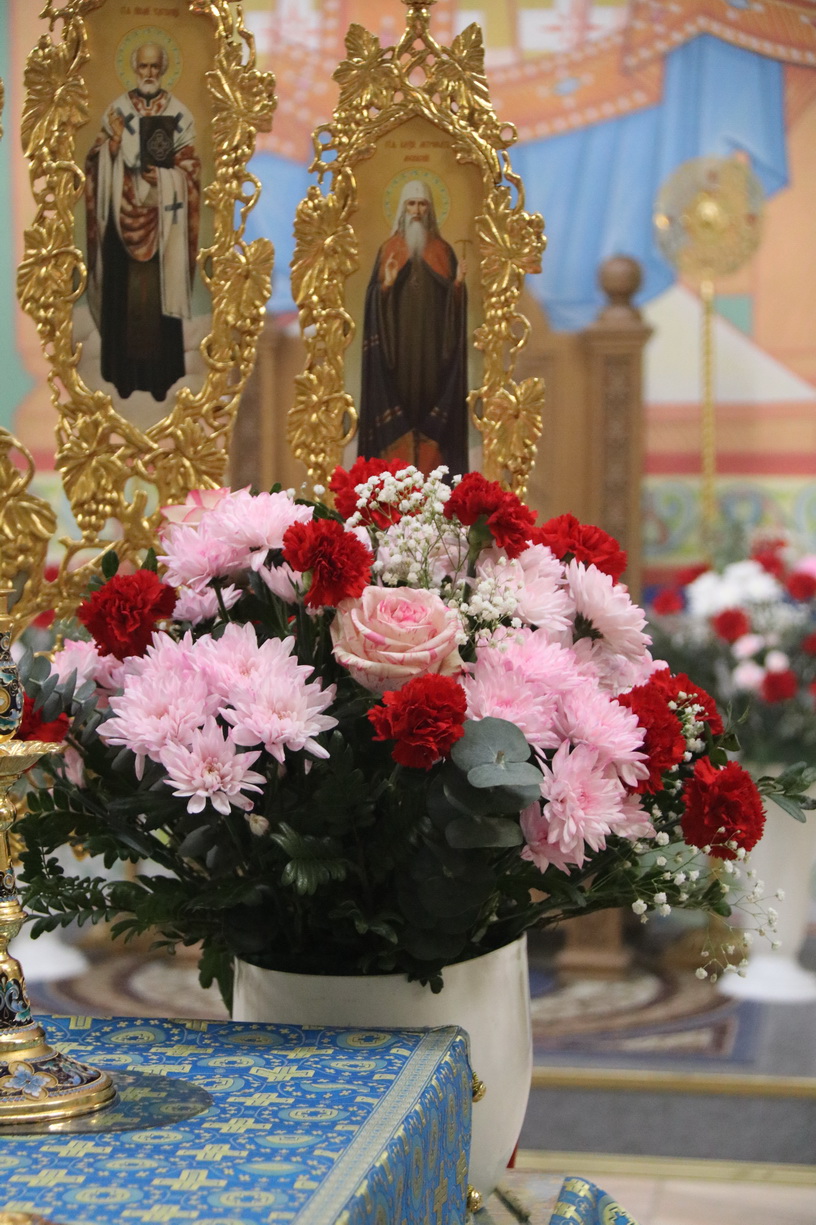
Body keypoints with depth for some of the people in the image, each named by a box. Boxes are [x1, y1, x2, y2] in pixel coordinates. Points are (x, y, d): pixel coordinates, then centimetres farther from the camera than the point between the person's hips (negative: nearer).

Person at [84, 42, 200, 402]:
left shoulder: (179, 113, 2)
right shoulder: (117, 110, 5)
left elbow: (189, 169, -1)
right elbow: (99, 163, 3)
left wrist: (161, 176, -17)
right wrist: (112, 140, -15)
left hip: (163, 220, -1)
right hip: (122, 218, 1)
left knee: (160, 291, 1)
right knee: (122, 292, 1)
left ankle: (160, 374, 8)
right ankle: (124, 372, 10)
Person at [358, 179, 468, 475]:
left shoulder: (443, 250, 9)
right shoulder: (389, 249, 7)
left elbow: (453, 300, 5)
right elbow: (374, 297, 1)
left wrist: (458, 282, -15)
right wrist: (387, 283, -19)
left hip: (431, 343, 1)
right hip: (398, 342, -1)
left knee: (430, 394, -3)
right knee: (398, 398, -5)